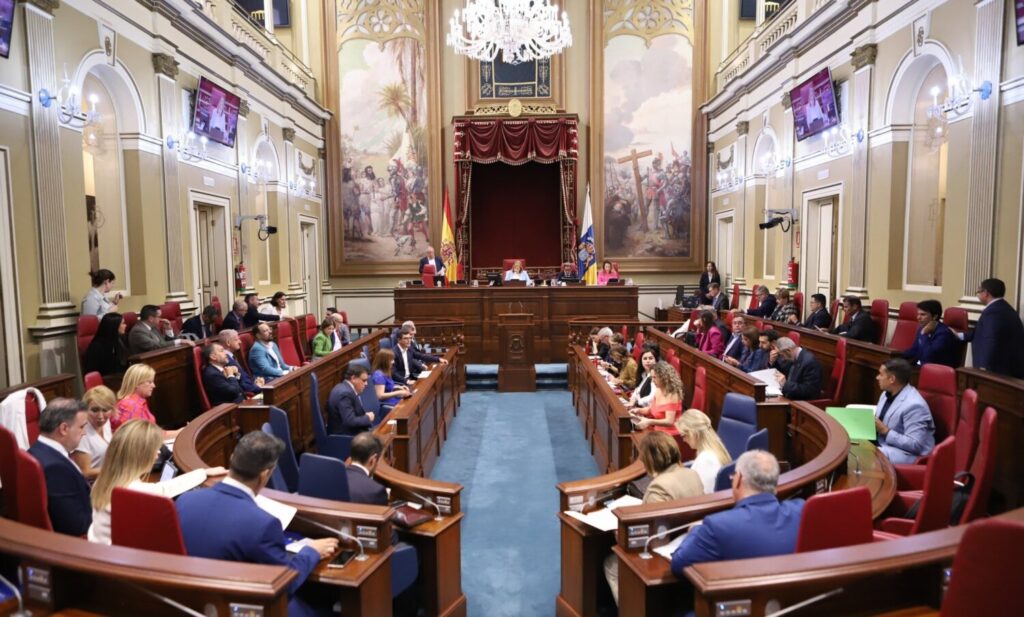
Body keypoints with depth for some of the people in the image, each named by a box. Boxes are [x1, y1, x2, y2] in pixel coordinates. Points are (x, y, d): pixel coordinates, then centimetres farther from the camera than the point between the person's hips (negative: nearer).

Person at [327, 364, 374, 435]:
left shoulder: (346, 388, 6)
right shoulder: (345, 393, -22)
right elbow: (350, 421, -26)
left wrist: (366, 415, -5)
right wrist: (368, 418, -12)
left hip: (350, 431, 9)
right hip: (344, 436, -9)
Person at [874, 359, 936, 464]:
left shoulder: (913, 405, -22)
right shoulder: (887, 394, 5)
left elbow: (915, 445, -24)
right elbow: (881, 418, 18)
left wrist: (885, 431, -23)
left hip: (907, 453, -9)